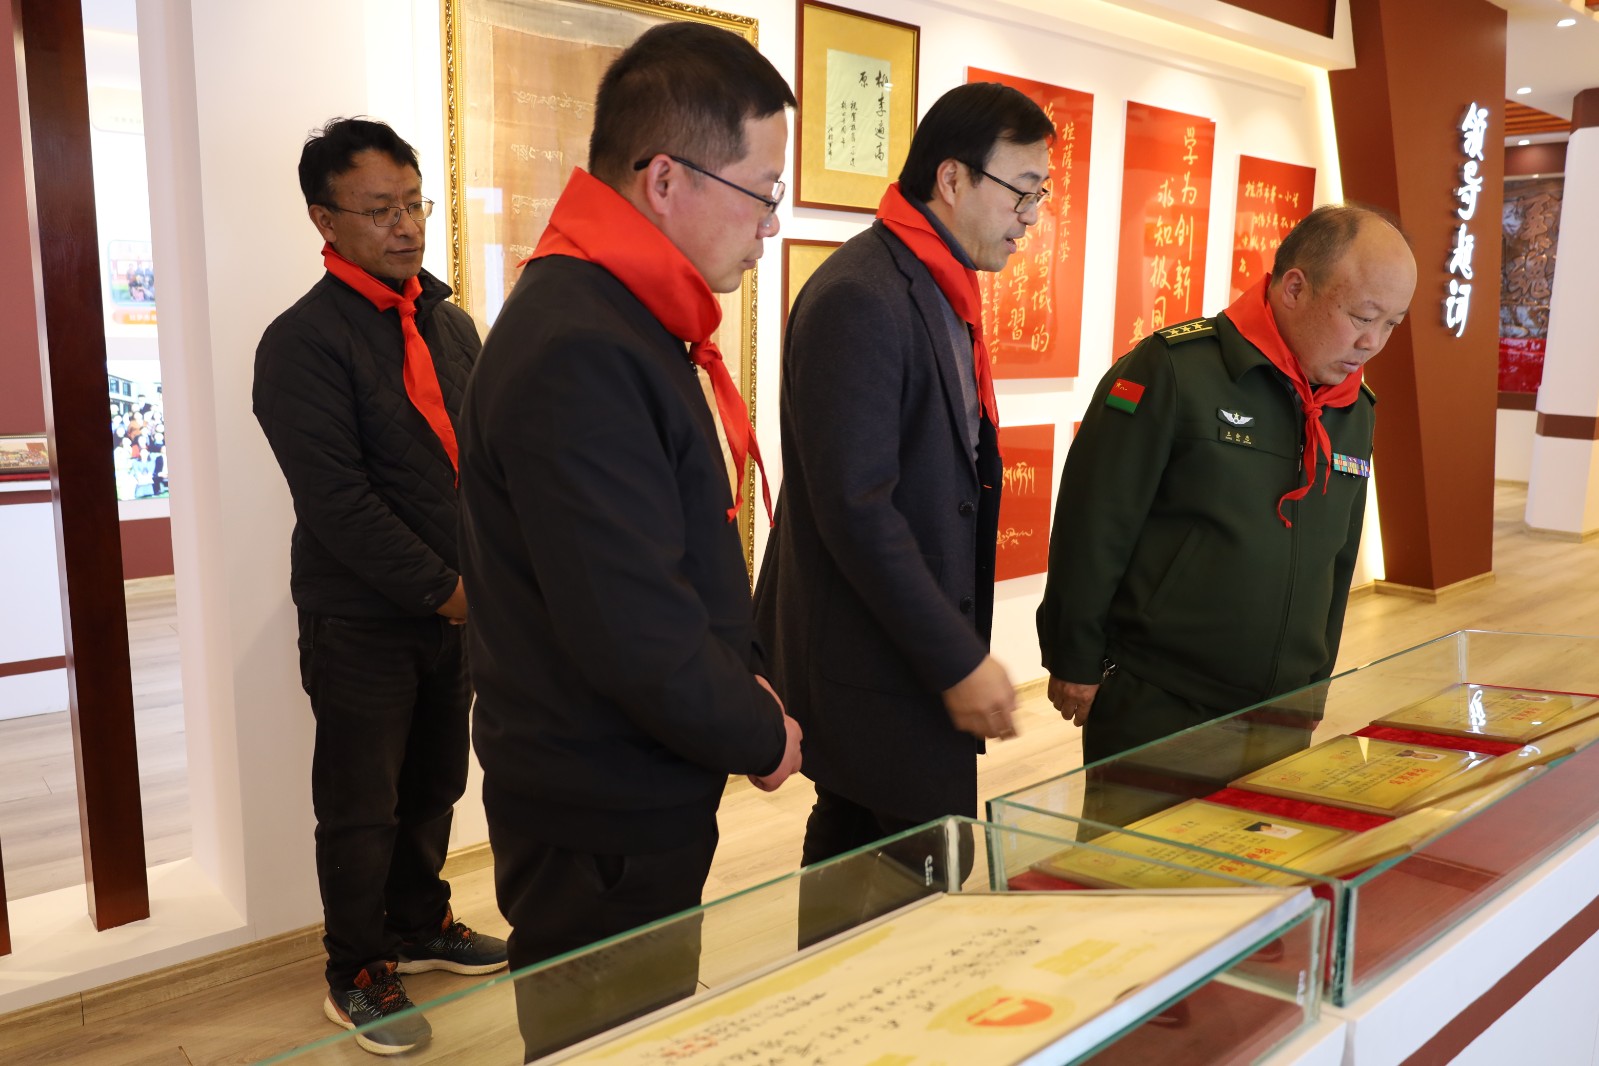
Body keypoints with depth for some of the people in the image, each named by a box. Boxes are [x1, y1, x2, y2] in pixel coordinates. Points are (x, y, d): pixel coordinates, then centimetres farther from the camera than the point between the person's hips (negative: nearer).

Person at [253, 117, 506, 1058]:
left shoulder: (450, 324, 9)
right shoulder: (304, 342, -13)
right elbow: (337, 501, -19)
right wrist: (442, 588, -16)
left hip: (456, 608, 6)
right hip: (363, 622, -6)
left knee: (434, 786, 18)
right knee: (362, 808, 8)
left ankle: (418, 927, 38)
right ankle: (358, 973, 26)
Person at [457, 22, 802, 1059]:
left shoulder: (628, 317, 8)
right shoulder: (576, 351, -26)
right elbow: (635, 633, -28)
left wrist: (745, 675, 4)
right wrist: (761, 734, -11)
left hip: (643, 801, 9)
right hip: (603, 836, -9)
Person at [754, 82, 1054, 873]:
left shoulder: (942, 292, 11)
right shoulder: (858, 298, -19)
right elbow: (856, 509, -23)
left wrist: (961, 643, 13)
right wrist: (959, 662, -19)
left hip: (909, 652, 9)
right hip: (877, 674, -9)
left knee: (847, 861, 21)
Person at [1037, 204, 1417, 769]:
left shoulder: (1355, 409, 9)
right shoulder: (1175, 369, -14)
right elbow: (1093, 526, -13)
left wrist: (1315, 682, 21)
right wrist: (1076, 665, -10)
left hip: (1280, 717, 6)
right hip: (1151, 705, -6)